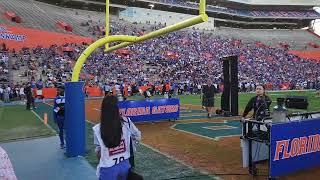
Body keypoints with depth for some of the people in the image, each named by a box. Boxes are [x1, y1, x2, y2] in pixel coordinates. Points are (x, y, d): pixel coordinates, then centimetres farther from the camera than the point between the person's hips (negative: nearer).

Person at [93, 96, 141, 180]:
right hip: (125, 165, 3)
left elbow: (98, 151, -5)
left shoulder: (97, 129, -15)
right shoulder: (126, 122, -11)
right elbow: (138, 137, 3)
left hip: (108, 169, -2)